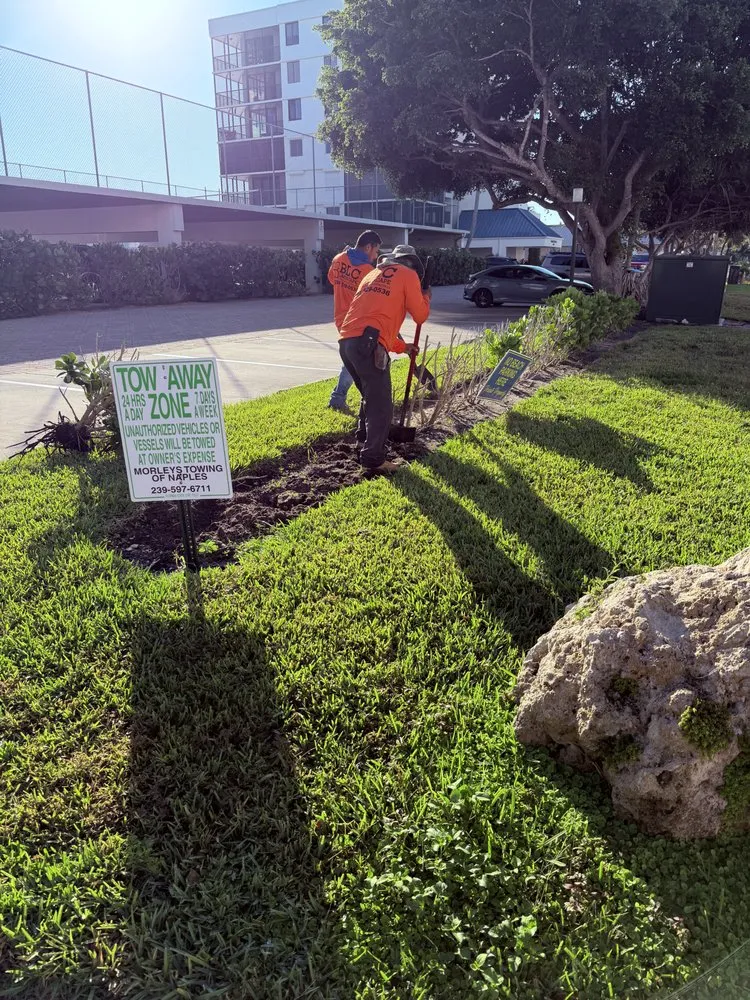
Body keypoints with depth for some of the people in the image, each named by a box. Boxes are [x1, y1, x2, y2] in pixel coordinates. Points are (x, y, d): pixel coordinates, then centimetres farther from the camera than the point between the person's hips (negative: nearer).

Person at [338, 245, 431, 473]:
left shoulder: (372, 275, 32)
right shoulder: (408, 275, 10)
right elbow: (420, 315, 11)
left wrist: (402, 347, 40)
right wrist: (426, 298, 32)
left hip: (346, 341, 8)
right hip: (369, 345, -8)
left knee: (370, 396, 26)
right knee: (381, 406, -2)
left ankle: (364, 439, 38)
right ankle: (373, 459, -2)